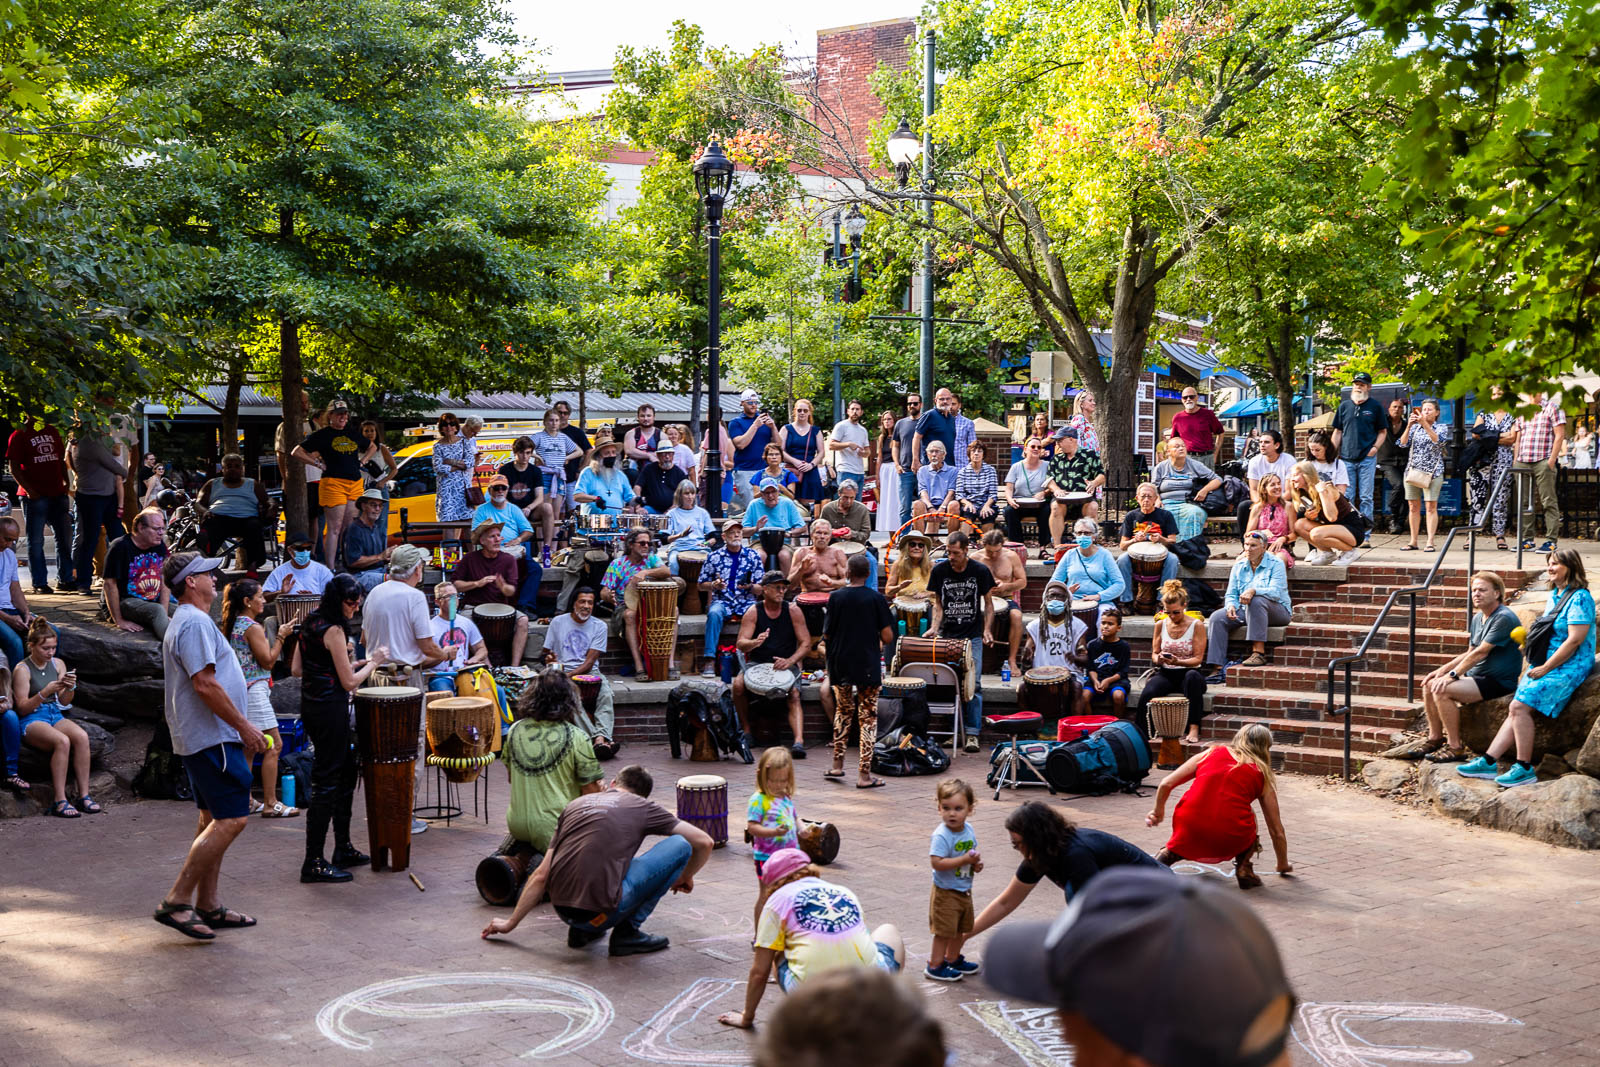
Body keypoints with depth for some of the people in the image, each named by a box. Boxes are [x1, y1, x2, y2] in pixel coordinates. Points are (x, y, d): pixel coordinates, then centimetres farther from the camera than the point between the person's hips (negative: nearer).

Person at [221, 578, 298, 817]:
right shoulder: (252, 627, -15)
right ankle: (270, 804, -7)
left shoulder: (233, 625, 12)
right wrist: (281, 637, -7)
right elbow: (268, 661, -14)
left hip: (241, 689, 10)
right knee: (274, 745, -6)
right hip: (254, 689, -10)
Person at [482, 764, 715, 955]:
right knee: (680, 845, 5)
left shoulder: (575, 804, 20)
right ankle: (627, 931, 6)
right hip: (601, 911, -6)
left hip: (562, 910, 6)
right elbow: (704, 842, 10)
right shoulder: (642, 807, 9)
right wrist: (685, 877, 30)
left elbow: (541, 875, 17)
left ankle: (581, 931, 19)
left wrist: (510, 923, 25)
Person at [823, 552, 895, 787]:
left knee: (843, 711, 20)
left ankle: (837, 765, 23)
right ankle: (864, 774, -1)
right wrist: (882, 644, 14)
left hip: (841, 666, 2)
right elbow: (888, 637, -9)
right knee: (868, 717, 3)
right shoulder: (876, 598, -8)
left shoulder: (836, 597, -4)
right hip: (868, 666, -2)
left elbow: (826, 634, -2)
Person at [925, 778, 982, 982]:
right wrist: (965, 860, -31)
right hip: (946, 892, -8)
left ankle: (953, 959, 39)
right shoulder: (941, 835, -24)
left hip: (964, 890, 8)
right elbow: (937, 863, -31)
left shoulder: (968, 829, 0)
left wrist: (976, 862, -4)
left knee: (962, 928, 20)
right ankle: (934, 966, 13)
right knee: (945, 930, -1)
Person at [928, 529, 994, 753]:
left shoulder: (980, 571, -4)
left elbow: (988, 603, 5)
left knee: (973, 684, -6)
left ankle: (972, 734, -4)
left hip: (973, 636, -1)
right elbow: (938, 603, 6)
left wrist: (987, 630, -8)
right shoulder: (939, 570, -1)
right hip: (947, 635, 1)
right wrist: (935, 626, -9)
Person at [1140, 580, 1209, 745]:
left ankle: (1194, 729, -43)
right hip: (1165, 674, 2)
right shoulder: (1160, 624, 9)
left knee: (1193, 676, -41)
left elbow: (1198, 659, -6)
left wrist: (1178, 662, -25)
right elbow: (1154, 654, 13)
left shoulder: (1196, 626, -3)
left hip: (1188, 671, -2)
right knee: (1147, 694, -31)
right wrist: (1158, 659, -13)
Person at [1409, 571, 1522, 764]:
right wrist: (1443, 669, 4)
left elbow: (1480, 653, -22)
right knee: (1430, 685, 1)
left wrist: (1452, 675, -21)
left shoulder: (1504, 618, -18)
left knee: (1443, 690, -24)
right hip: (1476, 676, 10)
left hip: (1499, 681, -10)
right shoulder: (1477, 618, 12)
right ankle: (1435, 738, 11)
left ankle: (1455, 748, -17)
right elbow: (1469, 653, 18)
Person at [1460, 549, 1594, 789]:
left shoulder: (1580, 598, -12)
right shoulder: (1554, 595, 17)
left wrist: (1545, 668, -17)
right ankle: (1489, 762, -1)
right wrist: (1534, 663, 12)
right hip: (1543, 665, 9)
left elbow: (1575, 639, -19)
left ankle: (1525, 769, -15)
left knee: (1520, 706, -20)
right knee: (1515, 709, -1)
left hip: (1567, 668, -9)